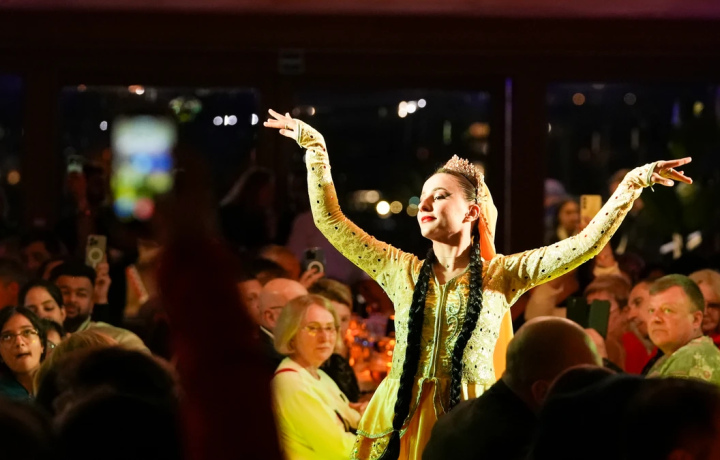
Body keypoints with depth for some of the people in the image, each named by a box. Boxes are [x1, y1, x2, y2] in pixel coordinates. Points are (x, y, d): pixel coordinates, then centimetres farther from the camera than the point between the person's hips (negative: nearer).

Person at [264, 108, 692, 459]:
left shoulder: (503, 274, 1)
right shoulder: (402, 271, 8)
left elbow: (587, 243, -6)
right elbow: (330, 220, 10)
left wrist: (636, 181, -14)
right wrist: (315, 147, 8)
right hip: (401, 420, 2)